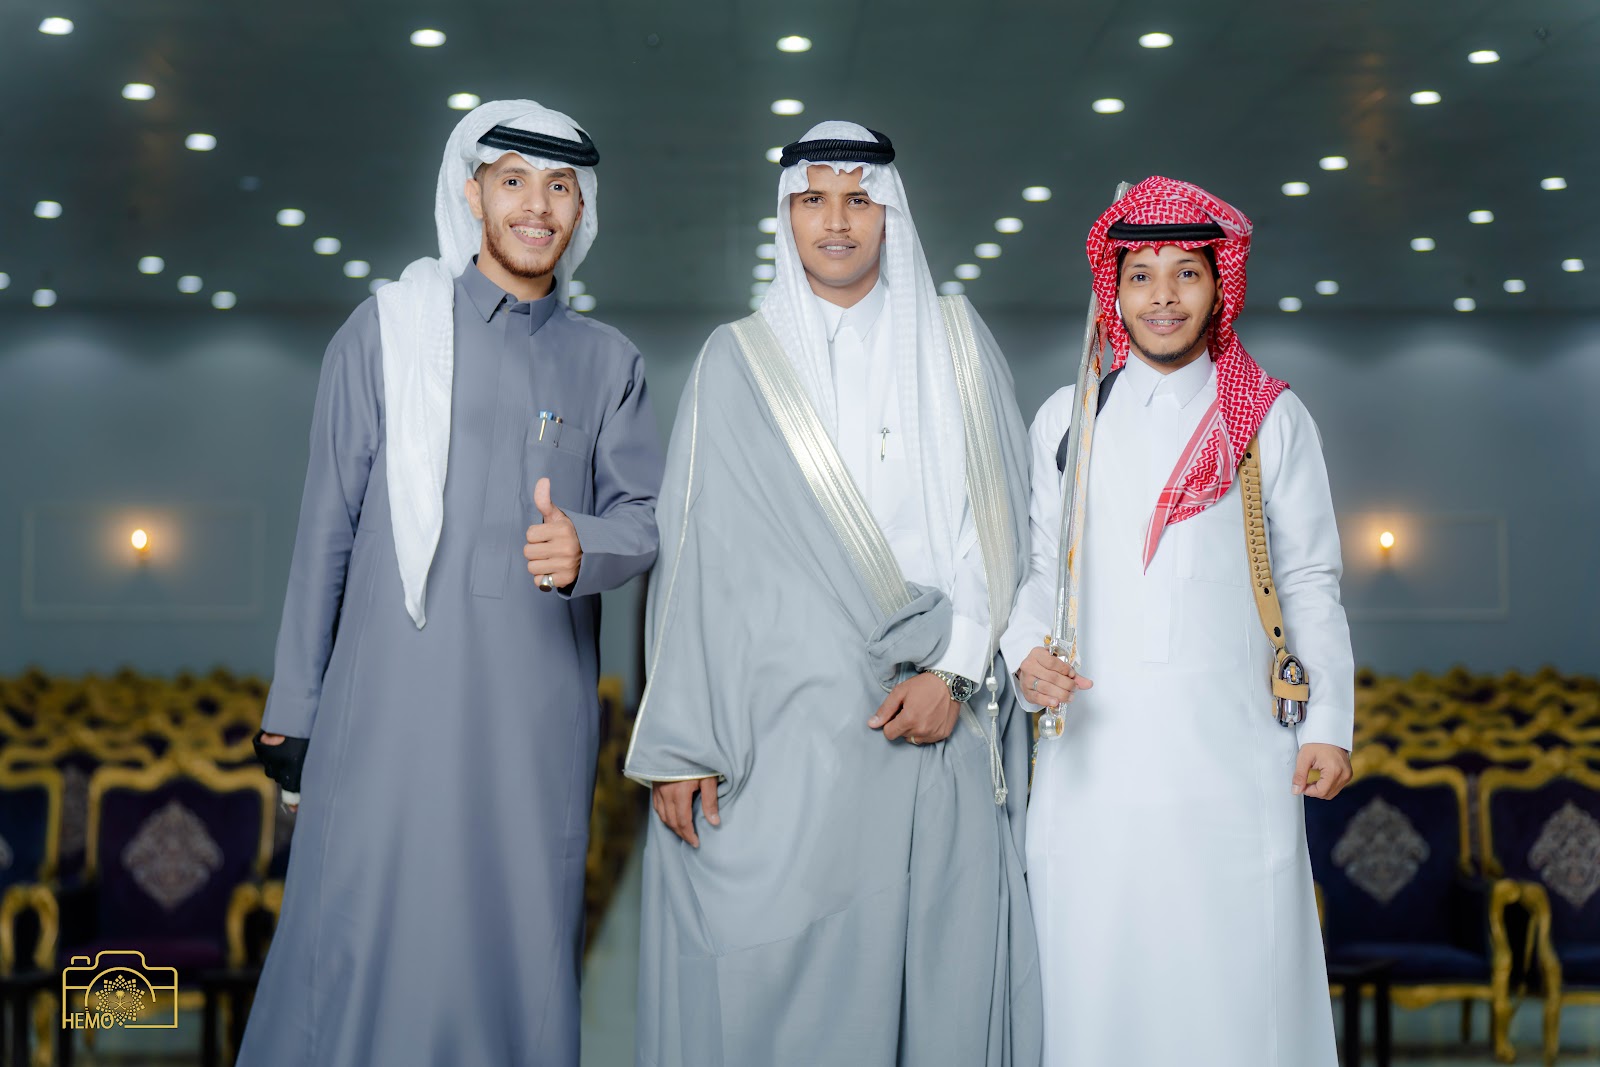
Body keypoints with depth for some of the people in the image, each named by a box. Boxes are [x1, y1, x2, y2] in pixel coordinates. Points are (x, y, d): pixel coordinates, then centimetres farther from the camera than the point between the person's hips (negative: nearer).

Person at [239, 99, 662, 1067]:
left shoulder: (609, 362, 14)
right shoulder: (386, 330, 7)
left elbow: (645, 514, 7)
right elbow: (328, 524, 5)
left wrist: (584, 545, -18)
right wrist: (293, 704, 3)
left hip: (543, 706, 2)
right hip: (394, 694, -2)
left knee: (526, 940, 4)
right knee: (367, 936, -4)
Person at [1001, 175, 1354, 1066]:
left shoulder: (1272, 419, 7)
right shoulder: (1066, 418, 10)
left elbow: (1310, 582, 9)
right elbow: (1042, 568, 13)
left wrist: (1329, 725, 3)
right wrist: (1028, 650, -7)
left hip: (1230, 744, -1)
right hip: (1098, 746, 1)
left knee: (1237, 970, -1)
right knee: (1097, 970, 2)